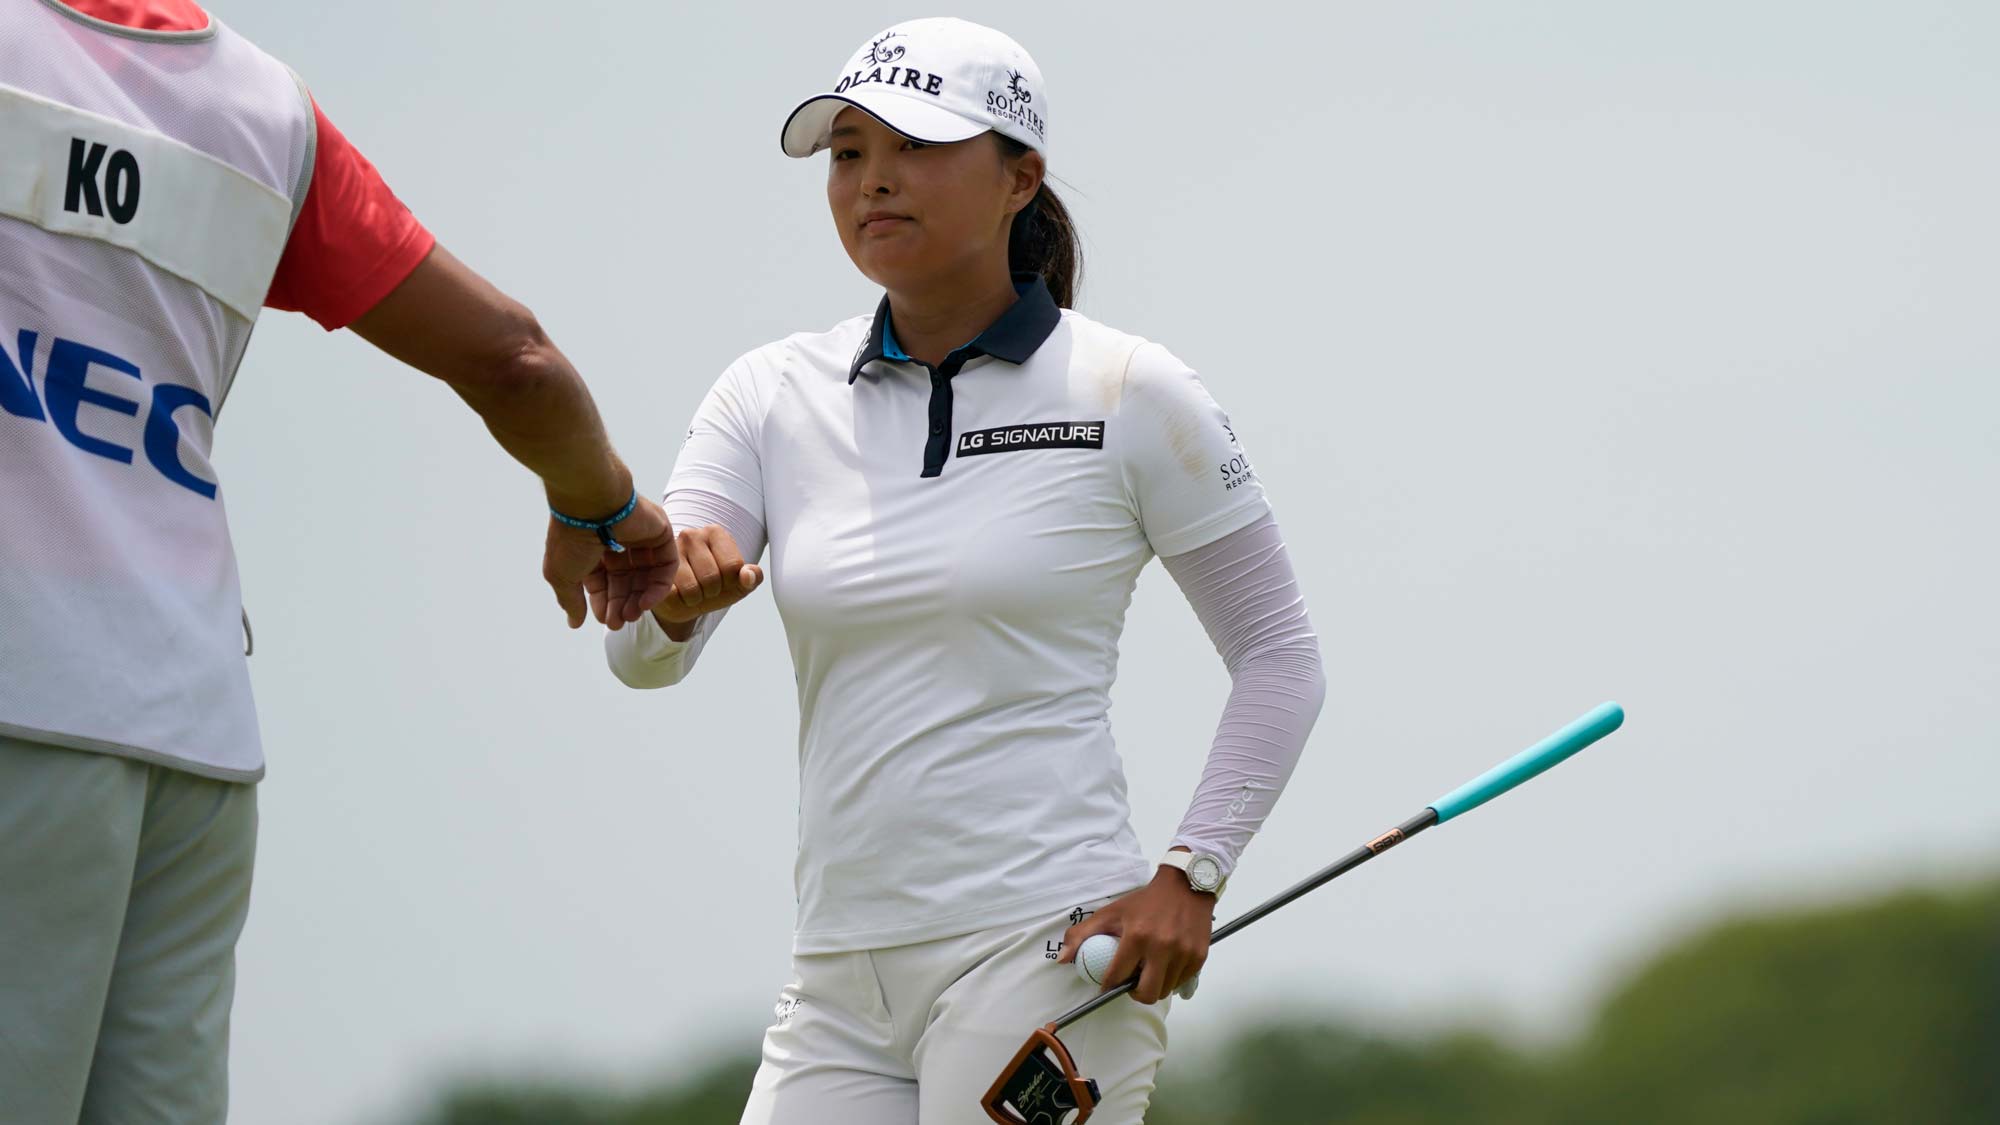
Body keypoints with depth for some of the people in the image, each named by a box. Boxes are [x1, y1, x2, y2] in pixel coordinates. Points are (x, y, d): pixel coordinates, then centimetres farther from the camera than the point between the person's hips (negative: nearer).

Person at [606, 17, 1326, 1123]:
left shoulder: (1127, 392, 0)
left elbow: (1280, 656, 5)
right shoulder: (771, 396, 9)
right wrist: (673, 593, -26)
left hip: (1039, 950, -4)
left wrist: (1190, 875, -6)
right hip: (837, 981, 4)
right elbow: (638, 652, -2)